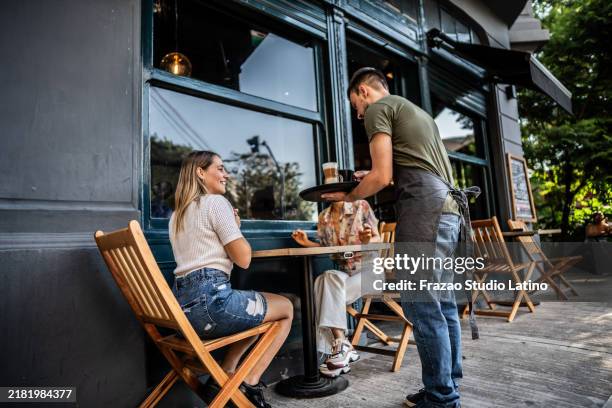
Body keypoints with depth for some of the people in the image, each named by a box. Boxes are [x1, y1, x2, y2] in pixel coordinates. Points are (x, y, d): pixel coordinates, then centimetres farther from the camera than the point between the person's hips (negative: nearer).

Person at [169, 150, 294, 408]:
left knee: (260, 311, 28)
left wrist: (231, 227, 22)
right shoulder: (215, 202, -5)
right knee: (286, 308, 10)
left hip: (182, 307, 9)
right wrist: (236, 227, 9)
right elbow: (243, 259, -8)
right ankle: (250, 384, 9)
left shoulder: (177, 215, 21)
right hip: (210, 299, -9)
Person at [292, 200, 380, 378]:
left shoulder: (361, 206, -3)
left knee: (331, 279, -30)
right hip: (343, 273, 4)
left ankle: (340, 347, -23)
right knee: (322, 281, -28)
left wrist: (368, 240, -25)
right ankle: (343, 347, -23)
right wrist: (307, 243, -4)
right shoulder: (323, 217, 8)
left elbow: (378, 240, -3)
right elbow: (326, 248, 12)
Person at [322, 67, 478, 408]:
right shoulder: (417, 112, 31)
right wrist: (371, 178, 28)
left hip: (424, 207, -10)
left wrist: (348, 197, 8)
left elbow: (382, 176, -7)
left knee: (421, 303, -5)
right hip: (449, 206, 10)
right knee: (443, 302, 12)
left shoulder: (378, 108, 3)